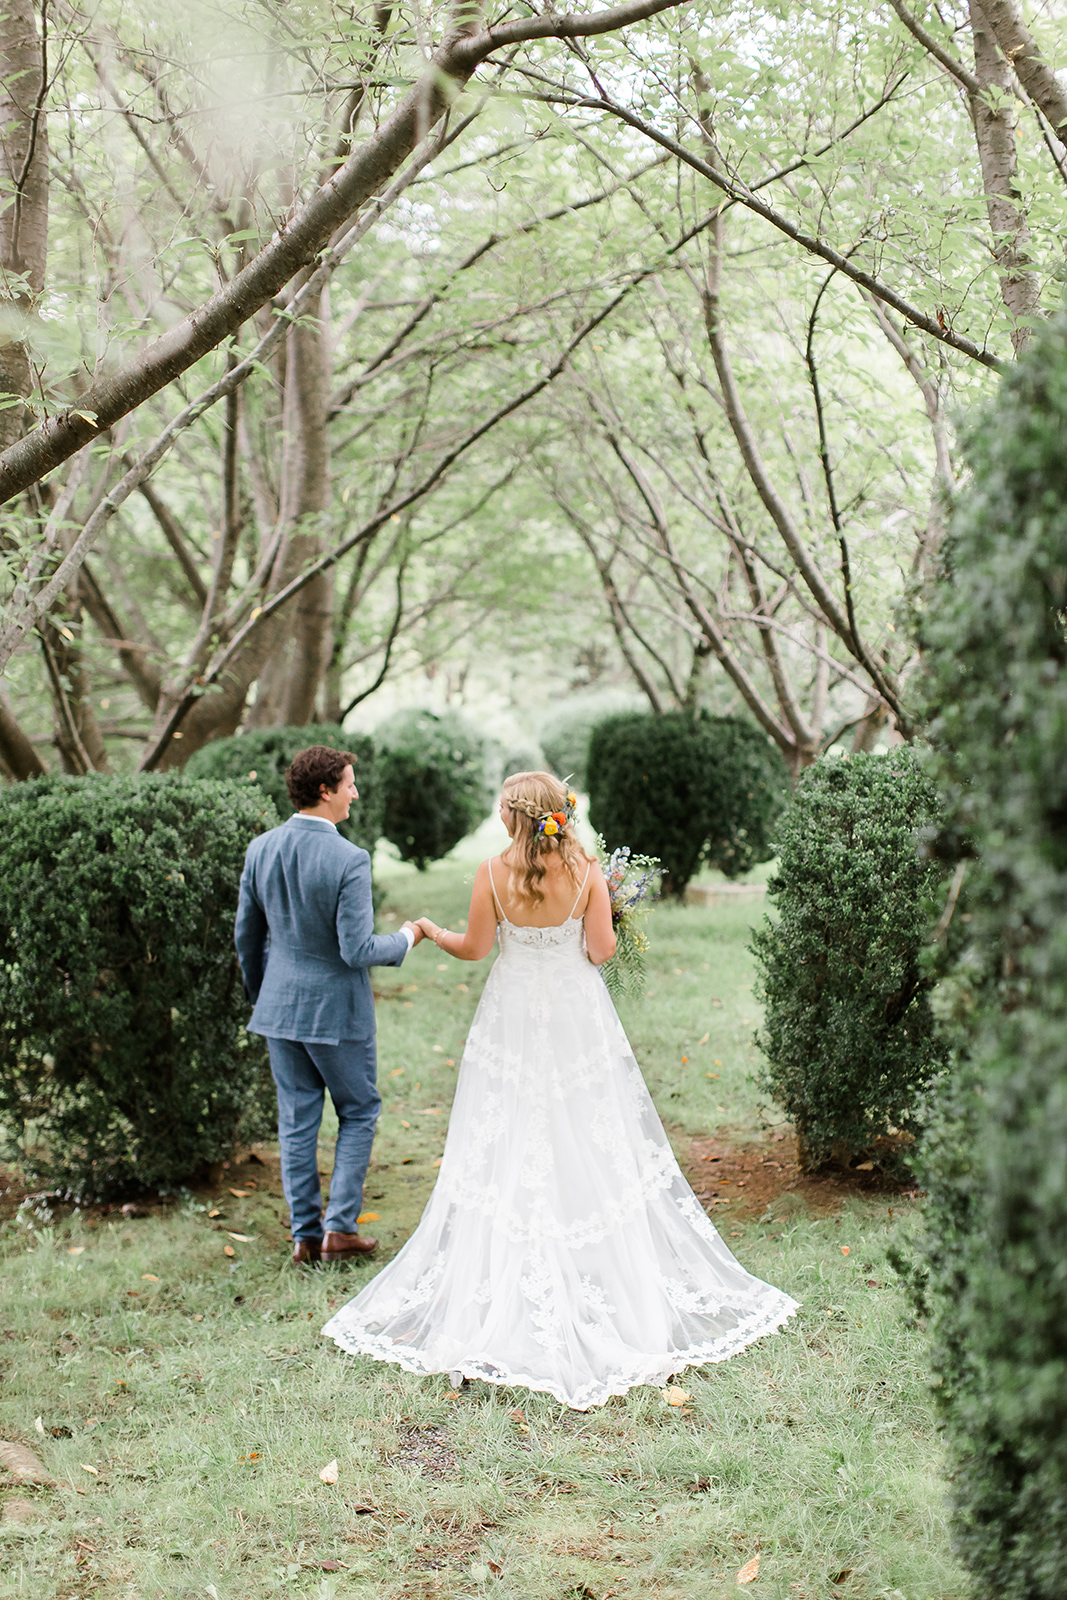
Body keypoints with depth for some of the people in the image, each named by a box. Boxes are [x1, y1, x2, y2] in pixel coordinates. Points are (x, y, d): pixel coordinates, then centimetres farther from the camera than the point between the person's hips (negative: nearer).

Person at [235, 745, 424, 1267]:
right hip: (336, 1007, -5)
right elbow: (357, 950, -21)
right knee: (359, 1112, 13)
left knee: (296, 1121, 12)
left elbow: (246, 935, 7)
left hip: (279, 1005, 5)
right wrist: (405, 939, -2)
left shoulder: (261, 849, -1)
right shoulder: (348, 860, -20)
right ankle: (340, 1227, 11)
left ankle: (306, 1234, 19)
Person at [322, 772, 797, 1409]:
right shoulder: (586, 870, -10)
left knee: (505, 1153, 8)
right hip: (579, 1018, 1)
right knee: (594, 1148, 9)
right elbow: (602, 950, -10)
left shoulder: (494, 872, -11)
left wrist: (430, 930, 18)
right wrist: (609, 912, 11)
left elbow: (474, 948, -2)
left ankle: (492, 1299, 13)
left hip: (513, 1020, 0)